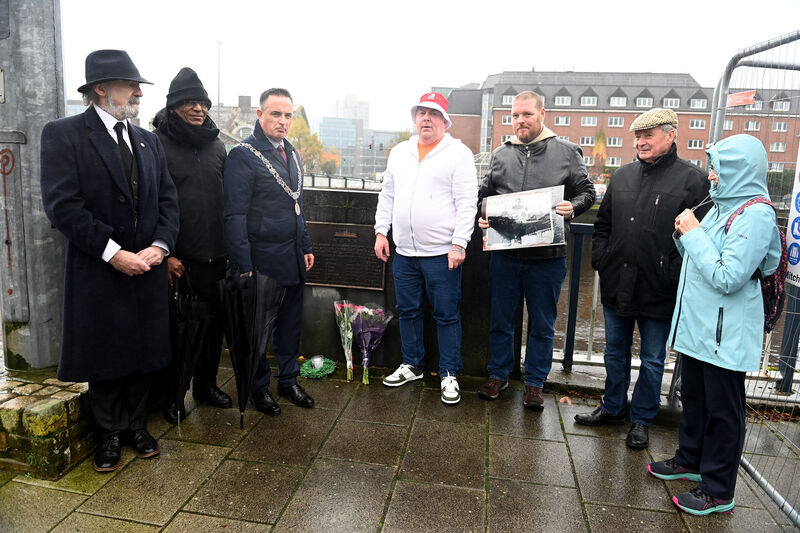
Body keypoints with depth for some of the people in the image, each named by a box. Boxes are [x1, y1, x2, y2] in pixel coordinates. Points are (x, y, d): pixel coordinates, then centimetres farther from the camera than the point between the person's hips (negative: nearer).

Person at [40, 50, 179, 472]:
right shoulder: (63, 134, -6)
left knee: (144, 353, 12)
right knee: (104, 356, 9)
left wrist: (159, 246, -8)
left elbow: (168, 199, 8)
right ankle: (110, 434, 28)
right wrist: (113, 253, -18)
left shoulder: (148, 141, 11)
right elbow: (63, 205, -15)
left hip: (147, 268, 5)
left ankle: (136, 425, 32)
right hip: (98, 271, -4)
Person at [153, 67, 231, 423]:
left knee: (214, 320, 13)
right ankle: (173, 394, 22)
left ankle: (206, 383, 31)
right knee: (180, 326, 3)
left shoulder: (217, 145, 12)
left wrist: (230, 247, 10)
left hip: (215, 254, 5)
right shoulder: (158, 144, -5)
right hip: (179, 258, -5)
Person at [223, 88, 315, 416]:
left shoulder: (291, 154, 14)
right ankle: (259, 387, 25)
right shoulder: (243, 155, -11)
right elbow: (235, 215, -15)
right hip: (261, 259, -7)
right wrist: (243, 266, -18)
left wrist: (306, 247, 17)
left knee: (290, 323, 15)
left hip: (293, 258, 7)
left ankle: (288, 380, 30)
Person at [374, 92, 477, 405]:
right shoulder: (399, 153, 13)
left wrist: (459, 243, -16)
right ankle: (412, 365, 32)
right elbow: (387, 196, 17)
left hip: (442, 253, -5)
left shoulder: (459, 153, -4)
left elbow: (467, 203, -9)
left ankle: (449, 374, 18)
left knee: (446, 315, 3)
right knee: (407, 311, 15)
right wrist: (381, 231, 10)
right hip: (404, 252, 6)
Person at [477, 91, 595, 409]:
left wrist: (573, 207, -15)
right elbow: (485, 193, 15)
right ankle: (498, 374, 30)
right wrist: (483, 217, -4)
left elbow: (586, 192, 5)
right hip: (504, 254, 2)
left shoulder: (566, 152, 3)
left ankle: (535, 383, 26)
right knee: (500, 319, 12)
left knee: (542, 324, 10)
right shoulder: (500, 154, 10)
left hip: (547, 256, -2)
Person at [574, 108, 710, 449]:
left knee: (652, 360, 11)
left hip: (658, 292, -4)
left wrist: (673, 276, -16)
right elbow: (603, 224, 15)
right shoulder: (622, 176, 9)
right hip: (616, 286, 5)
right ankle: (612, 408, 36)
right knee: (615, 353, 18)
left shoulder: (692, 179, -7)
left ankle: (641, 420, 28)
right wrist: (600, 258, 4)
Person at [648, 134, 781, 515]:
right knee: (693, 397, 21)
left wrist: (694, 234, -17)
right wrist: (686, 234, -2)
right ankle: (690, 461, 39)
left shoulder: (756, 216, -17)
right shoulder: (721, 207, 10)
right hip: (696, 323, 9)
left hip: (725, 333, -9)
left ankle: (718, 490, 18)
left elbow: (727, 278, -24)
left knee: (722, 411, 4)